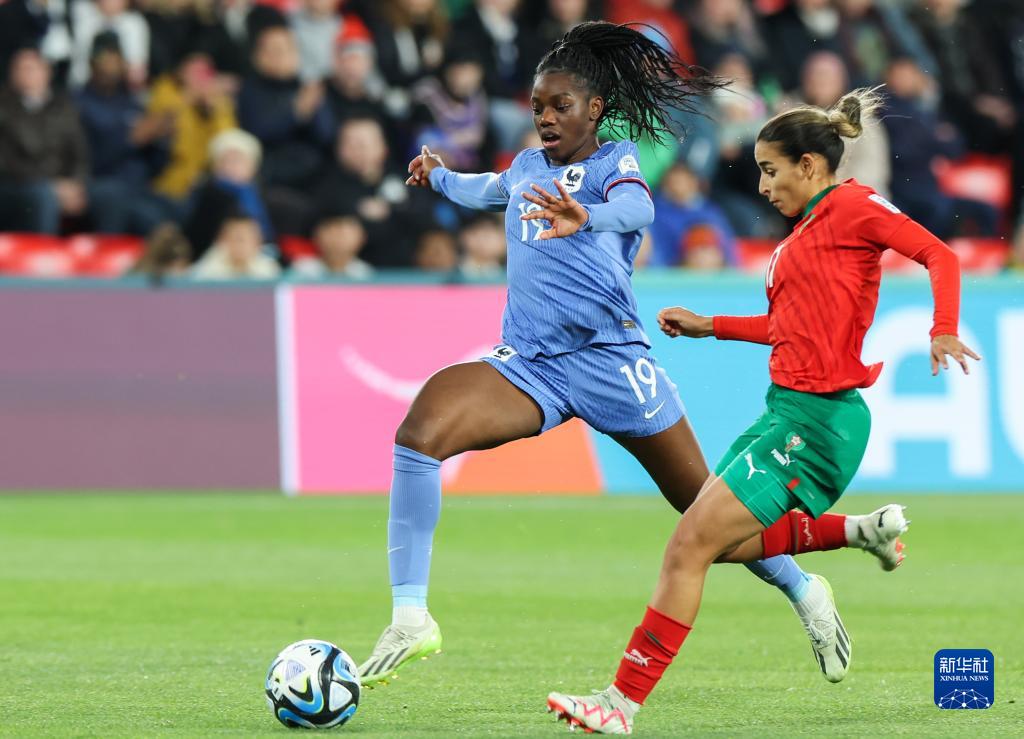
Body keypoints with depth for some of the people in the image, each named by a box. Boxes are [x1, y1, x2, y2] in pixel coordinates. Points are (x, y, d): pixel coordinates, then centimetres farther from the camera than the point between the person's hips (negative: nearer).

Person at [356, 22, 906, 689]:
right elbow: (489, 190, 46)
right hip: (528, 363, 4)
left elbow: (637, 208, -25)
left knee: (704, 504, 4)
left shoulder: (615, 161, 1)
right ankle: (411, 619, -25)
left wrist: (586, 216, -46)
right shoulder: (528, 166, 19)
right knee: (422, 428, -23)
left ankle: (806, 595, 32)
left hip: (608, 354, -4)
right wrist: (440, 176, 58)